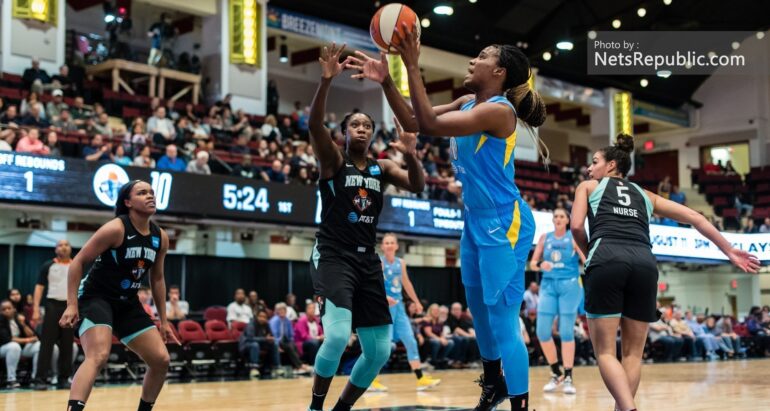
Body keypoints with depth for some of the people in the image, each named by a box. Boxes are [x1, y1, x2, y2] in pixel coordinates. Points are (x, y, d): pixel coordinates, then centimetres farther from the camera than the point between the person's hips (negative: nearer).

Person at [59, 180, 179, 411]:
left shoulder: (160, 237, 3)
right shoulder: (116, 229, -17)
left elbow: (157, 279, 15)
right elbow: (78, 261, -14)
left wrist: (163, 321, 15)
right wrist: (72, 305, -21)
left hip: (128, 303, 7)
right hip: (96, 297, -7)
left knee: (161, 360, 3)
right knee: (98, 357, -30)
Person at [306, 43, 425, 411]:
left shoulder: (382, 168, 12)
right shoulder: (333, 159, 0)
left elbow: (417, 187, -3)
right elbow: (314, 125, -19)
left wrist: (411, 156, -23)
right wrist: (327, 80, -32)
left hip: (367, 260, 6)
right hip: (333, 256, -6)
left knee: (380, 352, 4)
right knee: (337, 336, -25)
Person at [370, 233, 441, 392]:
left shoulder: (401, 263, 12)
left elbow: (406, 283, 23)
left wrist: (416, 301, 27)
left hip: (398, 305, 7)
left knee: (411, 341, 4)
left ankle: (421, 379, 6)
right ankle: (372, 380, 3)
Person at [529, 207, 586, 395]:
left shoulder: (574, 238, 1)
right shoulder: (545, 237, 10)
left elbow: (587, 261, -6)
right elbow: (532, 264, 9)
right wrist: (540, 264, -14)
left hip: (569, 285, -3)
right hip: (548, 285, 3)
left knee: (566, 332, -4)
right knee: (542, 331, -5)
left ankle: (568, 378, 3)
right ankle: (556, 374, 11)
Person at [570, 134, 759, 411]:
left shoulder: (588, 187, 23)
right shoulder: (645, 195, 31)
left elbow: (577, 226, 7)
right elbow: (695, 218, 26)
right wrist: (729, 251, 30)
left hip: (607, 260, -3)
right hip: (644, 262, 3)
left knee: (605, 352, -1)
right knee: (633, 353, 14)